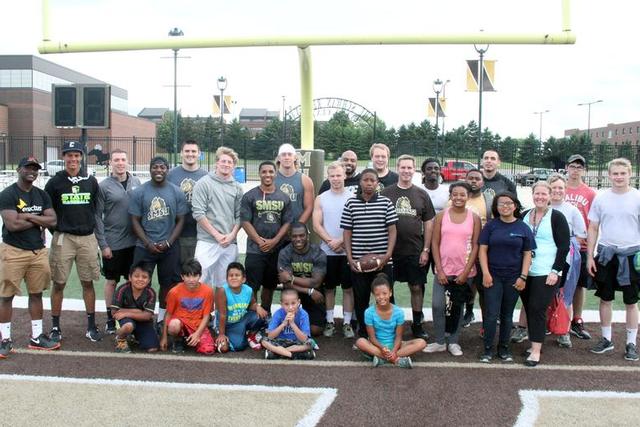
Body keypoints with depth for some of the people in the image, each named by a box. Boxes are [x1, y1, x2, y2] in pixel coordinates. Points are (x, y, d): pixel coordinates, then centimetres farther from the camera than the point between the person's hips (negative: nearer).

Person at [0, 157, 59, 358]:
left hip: (38, 251, 6)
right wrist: (39, 221, -8)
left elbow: (52, 221, 0)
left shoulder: (42, 195, 10)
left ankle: (37, 337, 20)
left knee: (36, 294, 11)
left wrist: (29, 216, -11)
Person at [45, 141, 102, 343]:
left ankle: (91, 325, 15)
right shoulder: (55, 182, 1)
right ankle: (55, 327, 15)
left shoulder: (91, 181, 8)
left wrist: (96, 231, 9)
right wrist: (57, 232, 0)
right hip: (63, 239, -2)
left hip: (87, 238, 2)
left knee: (88, 282, 7)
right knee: (59, 284, 3)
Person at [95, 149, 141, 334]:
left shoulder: (136, 182, 5)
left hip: (134, 242, 3)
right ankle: (110, 319, 20)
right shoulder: (104, 186, -5)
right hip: (113, 243, -3)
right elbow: (97, 216, -6)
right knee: (111, 281, 8)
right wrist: (103, 244, -9)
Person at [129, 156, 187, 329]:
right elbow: (135, 221, -1)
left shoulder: (177, 192, 1)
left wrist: (168, 243, -9)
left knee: (168, 283, 10)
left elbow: (180, 220, 2)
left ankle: (162, 319, 25)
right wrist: (149, 244, -11)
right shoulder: (139, 192, -1)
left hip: (170, 247, 1)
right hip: (145, 247, -1)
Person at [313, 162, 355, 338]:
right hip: (327, 251, 1)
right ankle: (330, 322, 19)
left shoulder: (353, 198, 1)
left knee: (348, 287, 4)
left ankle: (347, 323, 13)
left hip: (348, 251, -1)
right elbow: (317, 226, -1)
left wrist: (340, 241, -14)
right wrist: (331, 242, -12)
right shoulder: (320, 199, 5)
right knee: (329, 287, 9)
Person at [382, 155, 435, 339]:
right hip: (390, 250, -1)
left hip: (415, 251, 1)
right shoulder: (386, 193, 0)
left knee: (417, 288, 7)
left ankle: (417, 324, 21)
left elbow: (429, 223, 6)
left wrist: (426, 250, -1)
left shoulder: (422, 195, 4)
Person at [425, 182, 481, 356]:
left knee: (457, 307, 9)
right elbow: (435, 243, -1)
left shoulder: (474, 218, 1)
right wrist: (439, 270, -8)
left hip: (464, 271, 0)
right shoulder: (441, 216, 1)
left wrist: (466, 271, -9)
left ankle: (453, 342, 24)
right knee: (437, 305, -8)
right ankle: (440, 341, 10)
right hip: (444, 270, 0)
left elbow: (475, 246, -2)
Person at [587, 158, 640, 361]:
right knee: (605, 299, 11)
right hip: (605, 253, 2)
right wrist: (590, 256, 2)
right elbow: (593, 229, 6)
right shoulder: (601, 198, 3)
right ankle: (606, 339, 25)